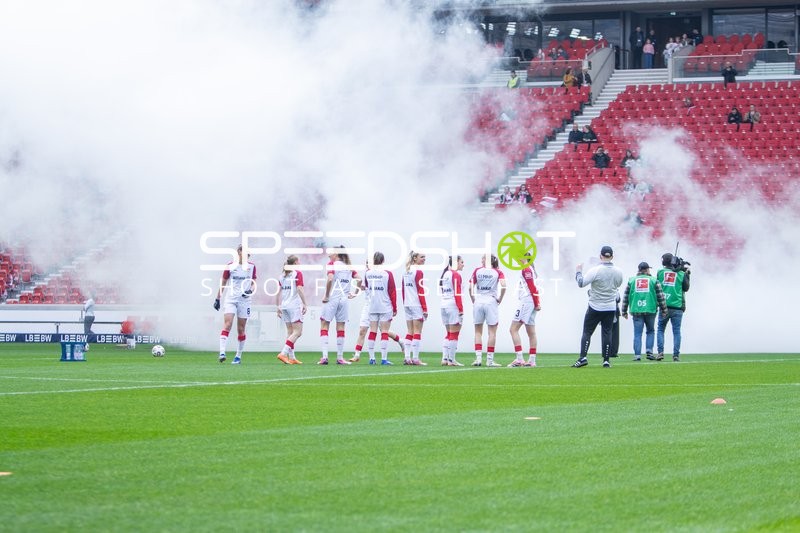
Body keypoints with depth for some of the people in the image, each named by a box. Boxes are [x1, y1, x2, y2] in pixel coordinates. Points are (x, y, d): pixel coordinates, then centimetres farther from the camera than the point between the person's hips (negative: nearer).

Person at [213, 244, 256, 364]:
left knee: (241, 329, 4)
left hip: (244, 300, 2)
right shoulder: (230, 266, 1)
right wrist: (217, 299, 8)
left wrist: (250, 290, -12)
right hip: (230, 299, -2)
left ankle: (238, 356, 13)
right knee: (227, 324, -17)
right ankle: (222, 353, -25)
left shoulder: (251, 266, 6)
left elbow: (254, 283, 10)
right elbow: (223, 283, 8)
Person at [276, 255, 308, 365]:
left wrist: (278, 307, 16)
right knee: (297, 331, -5)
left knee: (290, 331, 12)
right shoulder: (297, 274, -6)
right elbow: (299, 289, -15)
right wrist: (304, 304, -14)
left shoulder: (283, 275, 13)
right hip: (294, 305, -7)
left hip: (284, 306, 7)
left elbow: (279, 292, 12)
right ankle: (283, 353, -18)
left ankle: (291, 357, 10)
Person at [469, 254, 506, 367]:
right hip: (491, 302, -2)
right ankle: (490, 360, -2)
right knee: (492, 332, 2)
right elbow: (503, 286, -14)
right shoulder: (498, 272, 1)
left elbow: (470, 287, -4)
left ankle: (478, 358, 0)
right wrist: (500, 299, -2)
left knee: (478, 332, 9)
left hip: (478, 302, 2)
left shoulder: (477, 271, 4)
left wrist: (473, 300, 6)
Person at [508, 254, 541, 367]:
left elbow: (532, 288, -15)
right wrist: (537, 303, 15)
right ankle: (532, 360, 9)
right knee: (531, 333, 9)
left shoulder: (525, 269, -11)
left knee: (513, 329, -10)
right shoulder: (531, 269, 18)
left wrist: (536, 303, -14)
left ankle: (519, 358, -17)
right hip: (531, 303, 10)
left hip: (526, 302, -10)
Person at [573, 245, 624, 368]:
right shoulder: (618, 272, -3)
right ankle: (606, 360, 5)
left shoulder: (595, 270, -17)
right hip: (611, 308, 3)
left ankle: (583, 357, -9)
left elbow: (581, 283, -16)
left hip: (595, 307, -3)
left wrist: (578, 272, 0)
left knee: (587, 332, 3)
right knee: (607, 333, 8)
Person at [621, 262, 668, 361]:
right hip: (650, 310, -1)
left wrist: (624, 311, 15)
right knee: (650, 331, 15)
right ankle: (649, 350, -1)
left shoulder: (631, 281, 9)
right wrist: (664, 310, 10)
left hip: (636, 311, 1)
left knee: (637, 334, 2)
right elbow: (661, 297, 3)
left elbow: (625, 297, 9)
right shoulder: (654, 281, 5)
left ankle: (637, 355, -6)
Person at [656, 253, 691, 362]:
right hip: (677, 307, 0)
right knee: (676, 331, 4)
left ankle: (660, 352, -3)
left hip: (664, 307, 0)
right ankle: (676, 355, 0)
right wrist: (686, 274, 17)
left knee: (660, 330, 11)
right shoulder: (681, 274, -2)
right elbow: (686, 288, 9)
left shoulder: (660, 272, -1)